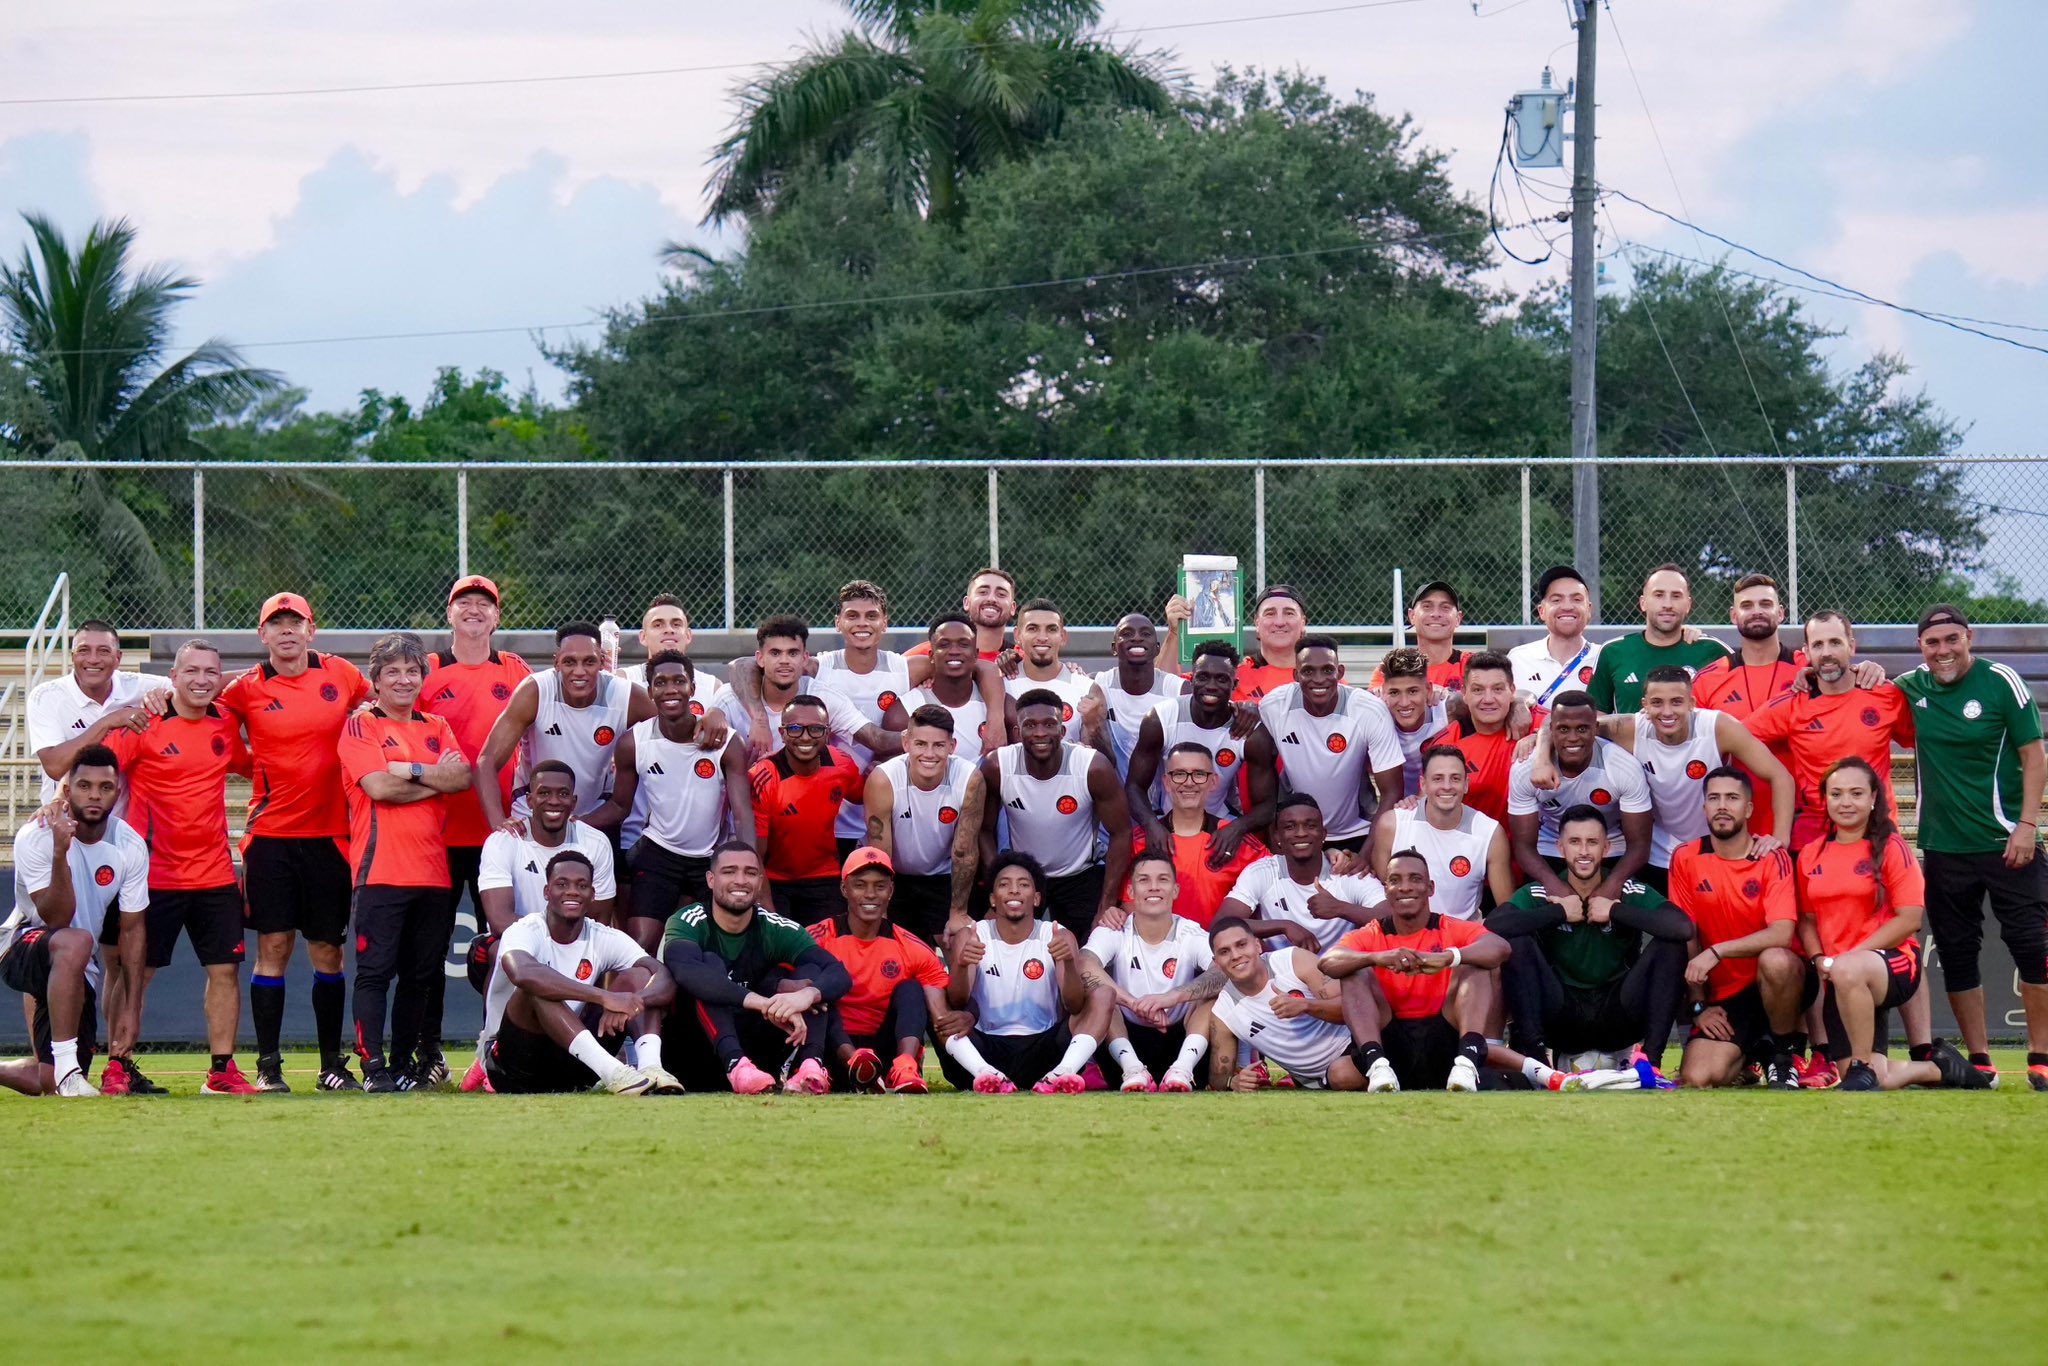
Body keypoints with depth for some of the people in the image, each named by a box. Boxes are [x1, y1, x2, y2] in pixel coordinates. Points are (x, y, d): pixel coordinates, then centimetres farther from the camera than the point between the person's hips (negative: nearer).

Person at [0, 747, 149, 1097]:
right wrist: (60, 854, -39)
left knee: (49, 1084, 1)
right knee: (74, 943, -42)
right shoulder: (35, 837, -19)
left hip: (79, 970, 5)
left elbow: (132, 929, 3)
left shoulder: (131, 848, -6)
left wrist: (132, 1008, 0)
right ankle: (65, 1067, -38)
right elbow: (57, 919, -24)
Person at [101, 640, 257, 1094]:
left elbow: (247, 765, 28)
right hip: (154, 872, -4)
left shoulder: (225, 726, 7)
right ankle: (117, 1067, 8)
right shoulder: (143, 723, -8)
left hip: (214, 873, 4)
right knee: (138, 970, 1)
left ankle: (222, 1070, 12)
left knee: (225, 969, 3)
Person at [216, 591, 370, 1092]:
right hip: (271, 833, -1)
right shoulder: (247, 689, -1)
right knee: (273, 947, -4)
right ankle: (267, 1064, 0)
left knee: (327, 951, 6)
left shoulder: (342, 675, 4)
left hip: (329, 832, 1)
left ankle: (332, 1064, 13)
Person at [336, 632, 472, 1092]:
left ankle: (405, 1063, 17)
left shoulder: (437, 729, 18)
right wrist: (437, 779, -3)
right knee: (374, 971, -9)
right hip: (380, 871, -5)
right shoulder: (360, 727, 3)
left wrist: (407, 769, -9)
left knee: (420, 975, 9)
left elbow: (464, 777, 1)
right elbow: (378, 786, -12)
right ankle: (373, 1067, -11)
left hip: (431, 872, 5)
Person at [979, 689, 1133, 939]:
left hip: (1083, 878, -1)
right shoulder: (997, 768, -19)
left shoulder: (1094, 768, -23)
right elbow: (985, 831, -5)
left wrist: (1106, 907, -17)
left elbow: (1120, 834, -14)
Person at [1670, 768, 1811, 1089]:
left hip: (1776, 983, -2)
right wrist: (1699, 1006, -2)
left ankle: (1786, 1051, -11)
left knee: (1775, 960, -39)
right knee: (1697, 1080, -20)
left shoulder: (1772, 859, -8)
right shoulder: (1685, 859, 1)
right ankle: (1749, 1055, 16)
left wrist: (1716, 952, -28)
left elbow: (1781, 934, -22)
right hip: (1724, 997, 2)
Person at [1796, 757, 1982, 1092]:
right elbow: (1807, 917, 18)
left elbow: (1909, 919, -9)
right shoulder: (1811, 855, 12)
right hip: (1841, 982, 5)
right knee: (1879, 1081, -5)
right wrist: (1818, 960, -4)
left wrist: (1849, 957, -16)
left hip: (1893, 963, -5)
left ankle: (1864, 1067, -27)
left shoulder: (1890, 847, -4)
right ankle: (1937, 1068, 27)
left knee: (1848, 971, -43)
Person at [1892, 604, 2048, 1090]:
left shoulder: (2000, 682, -5)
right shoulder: (1913, 688, 6)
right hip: (1943, 846, 4)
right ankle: (1979, 1061, 13)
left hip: (2006, 843, -4)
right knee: (1955, 954, 5)